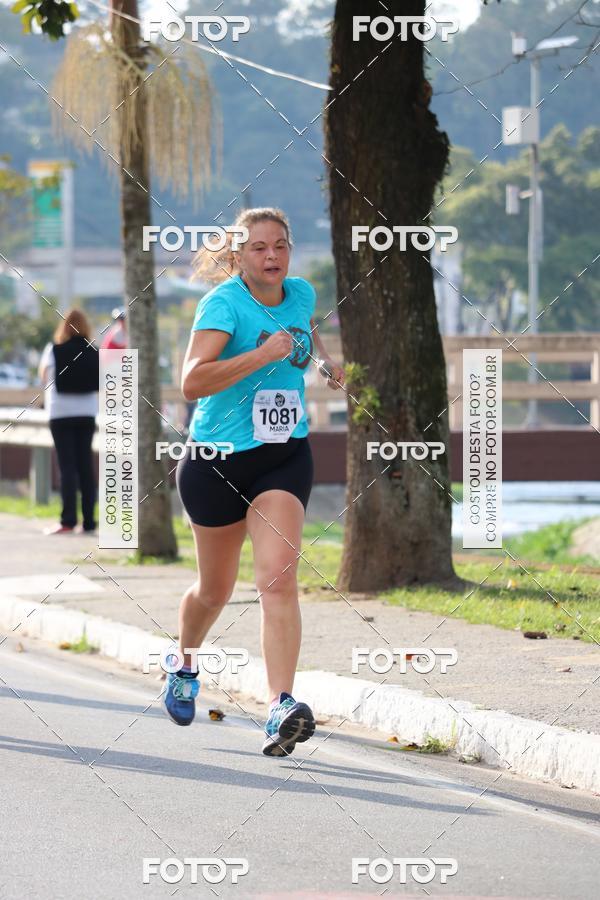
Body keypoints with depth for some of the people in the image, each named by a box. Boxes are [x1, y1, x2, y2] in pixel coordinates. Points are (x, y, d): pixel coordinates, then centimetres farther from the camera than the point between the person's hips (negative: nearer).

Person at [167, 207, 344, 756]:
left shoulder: (302, 294, 3)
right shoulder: (223, 303, -15)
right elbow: (192, 382, -29)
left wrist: (327, 360, 20)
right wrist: (262, 355, -32)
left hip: (286, 456, 3)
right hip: (218, 458, -3)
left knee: (279, 576, -17)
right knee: (216, 588, 13)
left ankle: (280, 709, -27)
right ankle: (184, 667, 45)